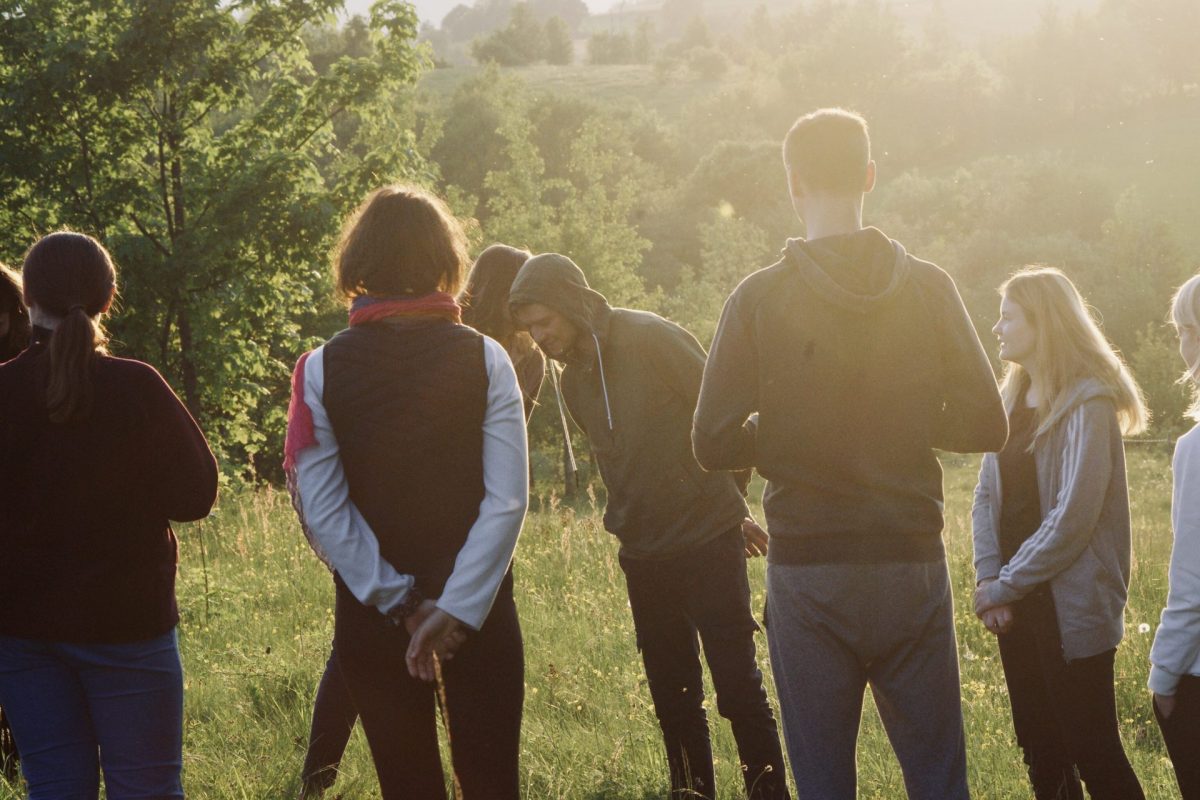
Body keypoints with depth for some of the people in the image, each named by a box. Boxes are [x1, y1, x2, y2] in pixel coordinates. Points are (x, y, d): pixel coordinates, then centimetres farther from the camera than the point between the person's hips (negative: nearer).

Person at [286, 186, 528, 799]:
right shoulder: (483, 359, -6)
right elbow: (507, 501, -13)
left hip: (371, 611, 1)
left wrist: (400, 604, -8)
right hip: (477, 604, 0)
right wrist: (457, 608, -14)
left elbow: (323, 513, -10)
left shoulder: (320, 370, -5)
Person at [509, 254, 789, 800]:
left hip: (708, 544, -6)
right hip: (642, 554, 6)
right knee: (673, 699, 10)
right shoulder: (573, 380, 9)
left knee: (738, 688, -7)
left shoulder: (653, 339, -12)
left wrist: (727, 502, -3)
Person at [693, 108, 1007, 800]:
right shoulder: (928, 287, -2)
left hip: (807, 568, -1)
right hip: (912, 561, 1)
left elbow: (715, 444, -7)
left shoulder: (759, 299, -6)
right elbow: (985, 425, -2)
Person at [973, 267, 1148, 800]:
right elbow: (987, 497, 8)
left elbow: (1072, 518, -20)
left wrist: (1006, 584, -14)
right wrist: (988, 577, -6)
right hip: (1018, 604, 8)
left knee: (1093, 755, -4)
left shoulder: (1088, 403, -14)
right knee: (1042, 755, 12)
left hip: (1071, 608, -8)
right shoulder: (1015, 399, 10)